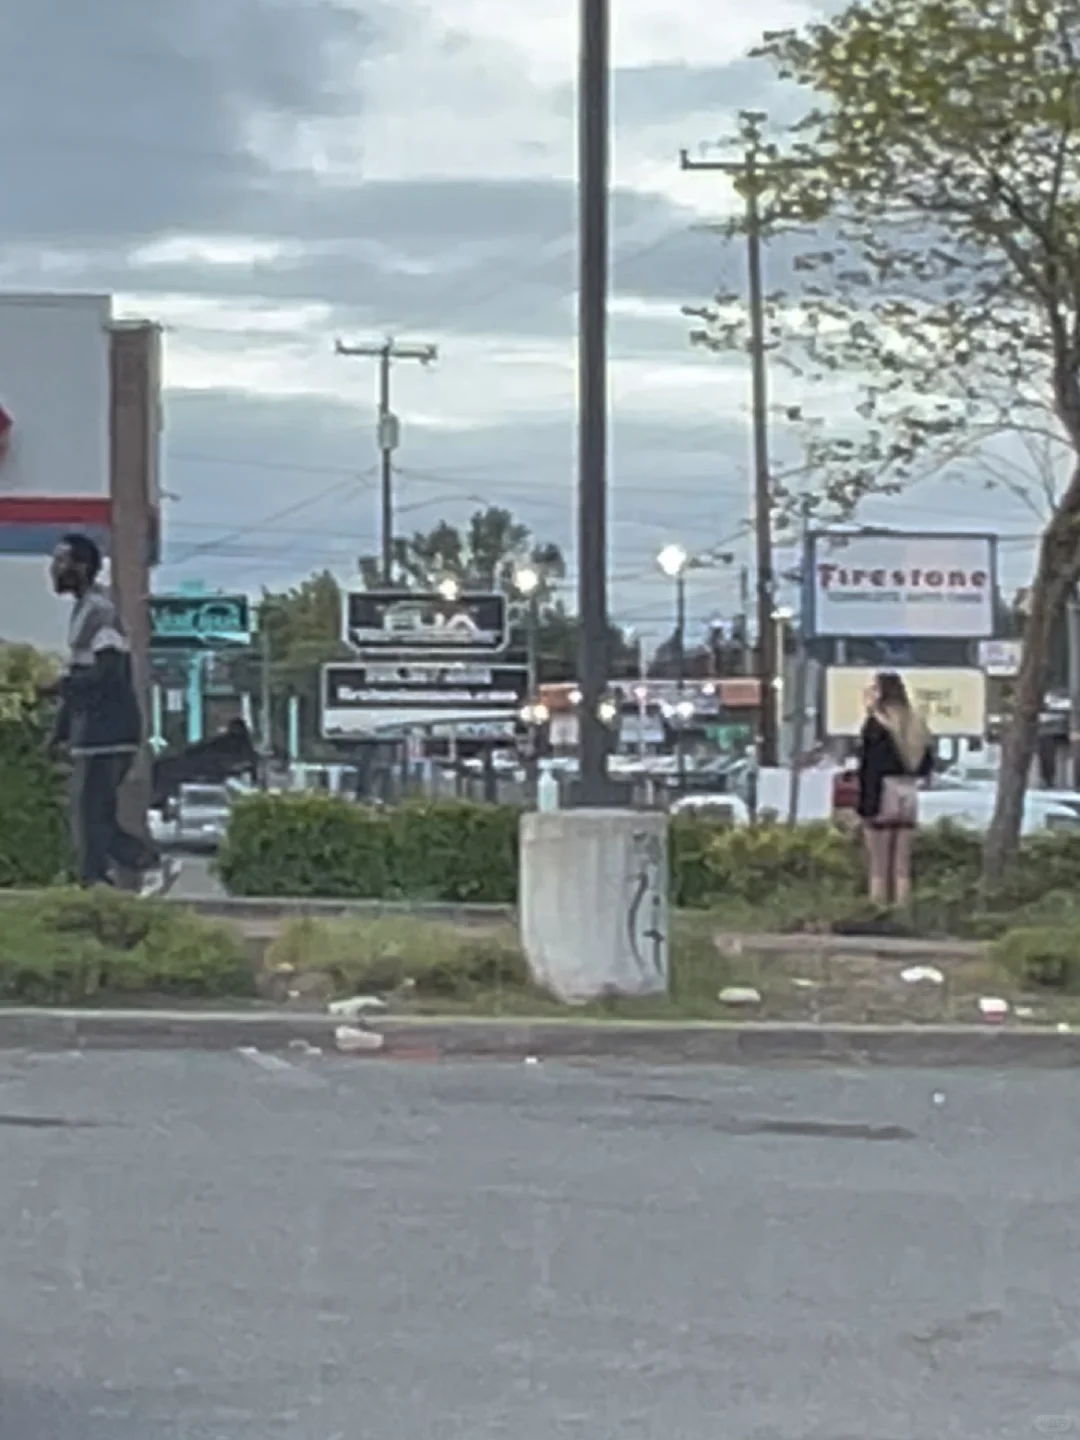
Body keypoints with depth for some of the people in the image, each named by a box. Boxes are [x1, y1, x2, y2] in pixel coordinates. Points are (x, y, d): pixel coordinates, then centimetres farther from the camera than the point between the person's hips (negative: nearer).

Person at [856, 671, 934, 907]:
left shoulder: (876, 723, -12)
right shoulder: (915, 722, 7)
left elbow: (869, 767, -15)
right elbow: (926, 764, 12)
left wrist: (865, 805, -13)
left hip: (883, 792, -6)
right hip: (909, 793, 6)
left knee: (879, 868, 0)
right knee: (903, 869, 11)